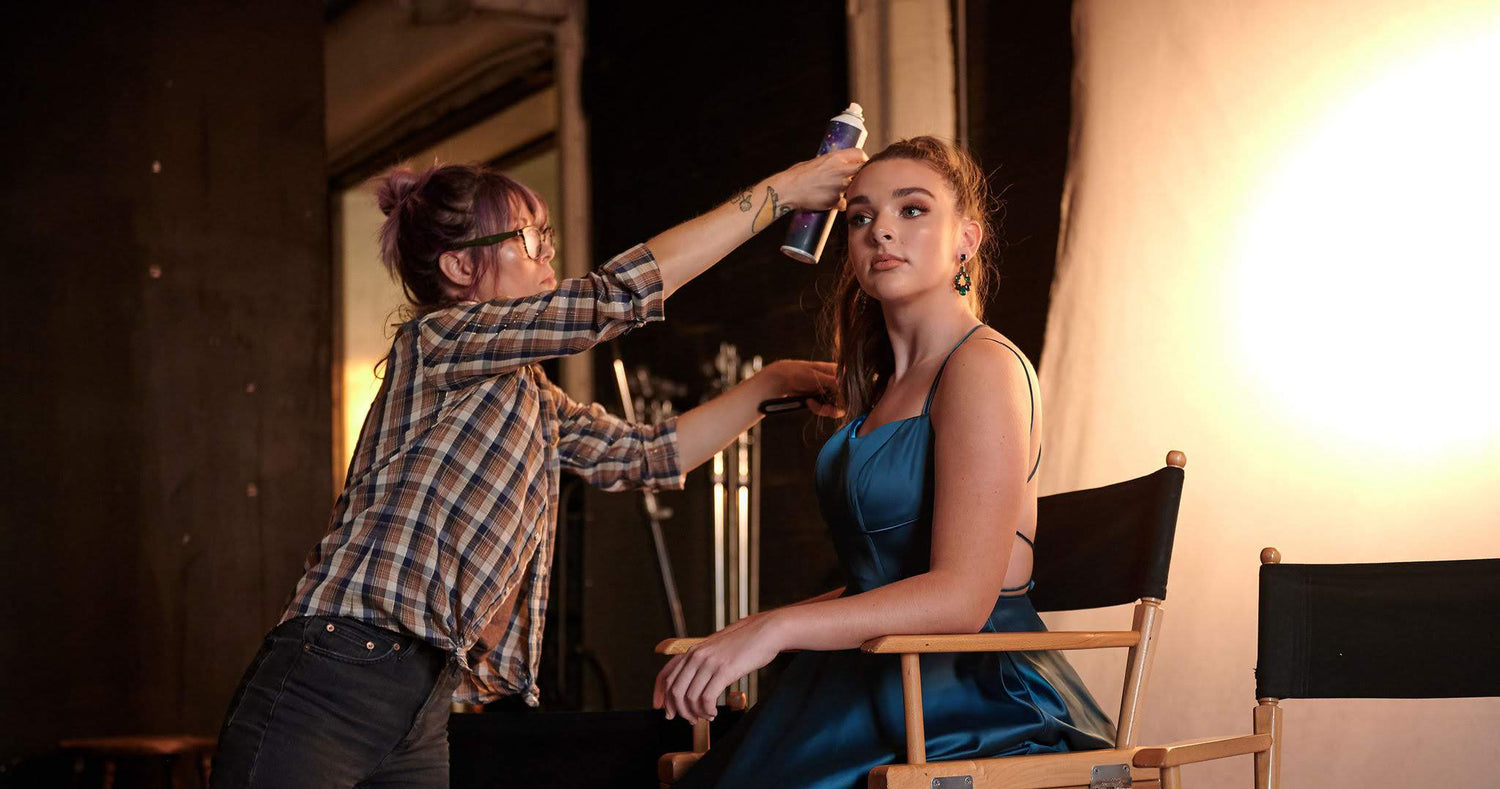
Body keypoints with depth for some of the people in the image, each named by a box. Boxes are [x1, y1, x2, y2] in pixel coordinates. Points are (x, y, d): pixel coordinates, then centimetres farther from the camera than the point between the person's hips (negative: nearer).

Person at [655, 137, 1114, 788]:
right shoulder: (889, 387, 20)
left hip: (974, 694, -8)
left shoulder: (984, 367, -9)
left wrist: (775, 628, -25)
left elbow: (959, 596, -18)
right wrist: (738, 638, 11)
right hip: (887, 683, 8)